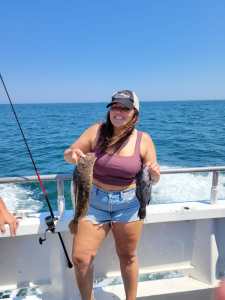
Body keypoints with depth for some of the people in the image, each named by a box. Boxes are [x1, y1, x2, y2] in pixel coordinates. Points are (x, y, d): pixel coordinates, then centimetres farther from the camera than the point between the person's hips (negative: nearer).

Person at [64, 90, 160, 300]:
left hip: (128, 205, 0)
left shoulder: (143, 140, -6)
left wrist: (155, 174, -23)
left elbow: (153, 179, 0)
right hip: (94, 202, 1)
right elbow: (68, 154, -1)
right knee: (80, 258, 0)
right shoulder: (96, 132, -6)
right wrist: (73, 155, -24)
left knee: (127, 257, 15)